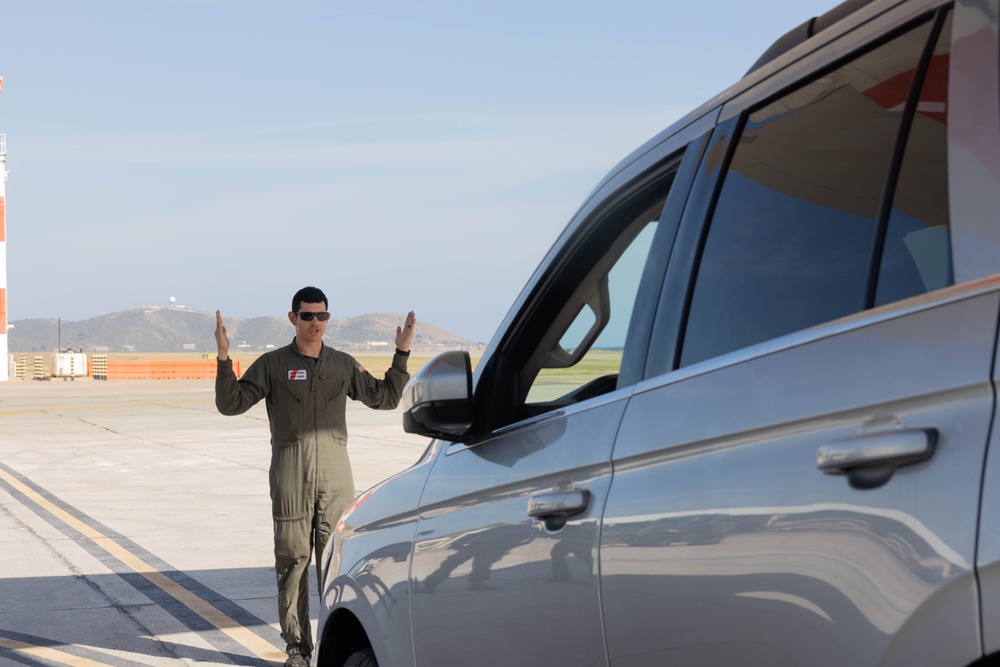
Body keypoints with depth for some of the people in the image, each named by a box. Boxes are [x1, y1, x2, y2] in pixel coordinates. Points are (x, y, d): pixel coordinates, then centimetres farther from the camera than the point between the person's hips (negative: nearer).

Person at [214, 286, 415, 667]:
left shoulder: (343, 365, 14)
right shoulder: (272, 364, 7)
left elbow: (385, 398, 19)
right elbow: (230, 404, 2)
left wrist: (402, 353, 12)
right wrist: (224, 358, -10)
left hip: (335, 468, 2)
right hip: (290, 467, -2)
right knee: (292, 557, -2)